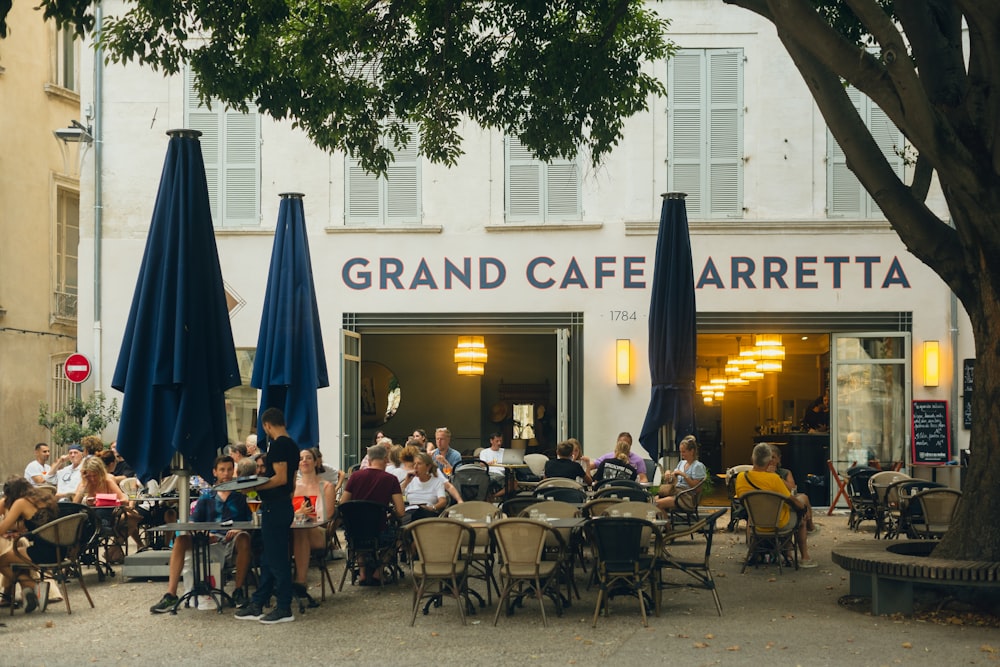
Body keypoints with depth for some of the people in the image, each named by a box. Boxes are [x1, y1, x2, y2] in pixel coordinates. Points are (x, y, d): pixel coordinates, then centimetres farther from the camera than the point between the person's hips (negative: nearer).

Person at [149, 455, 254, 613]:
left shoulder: (241, 496, 11)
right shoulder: (206, 497, 18)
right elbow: (193, 523, 11)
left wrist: (238, 529, -18)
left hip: (232, 541, -2)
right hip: (209, 540, 3)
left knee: (243, 538, -37)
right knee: (180, 540, -23)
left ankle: (239, 590, -23)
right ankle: (170, 595, -27)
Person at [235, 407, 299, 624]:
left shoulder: (278, 445, -15)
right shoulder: (292, 445, 15)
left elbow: (281, 478, -22)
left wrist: (254, 487, -17)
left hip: (275, 507, -10)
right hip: (284, 505, 10)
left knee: (276, 559, -5)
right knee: (269, 559, 13)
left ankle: (284, 609, 0)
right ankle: (256, 606, 19)